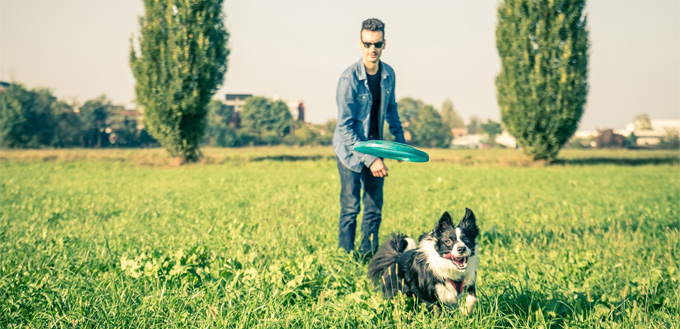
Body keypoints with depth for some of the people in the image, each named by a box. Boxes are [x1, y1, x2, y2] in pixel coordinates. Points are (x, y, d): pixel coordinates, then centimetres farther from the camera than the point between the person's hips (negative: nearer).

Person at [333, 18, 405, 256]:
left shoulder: (388, 74, -3)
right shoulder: (349, 78, -21)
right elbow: (345, 127, -20)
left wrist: (400, 140, 13)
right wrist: (369, 159, -22)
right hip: (351, 149, -5)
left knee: (375, 206, 8)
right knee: (351, 207, -4)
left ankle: (369, 255, 18)